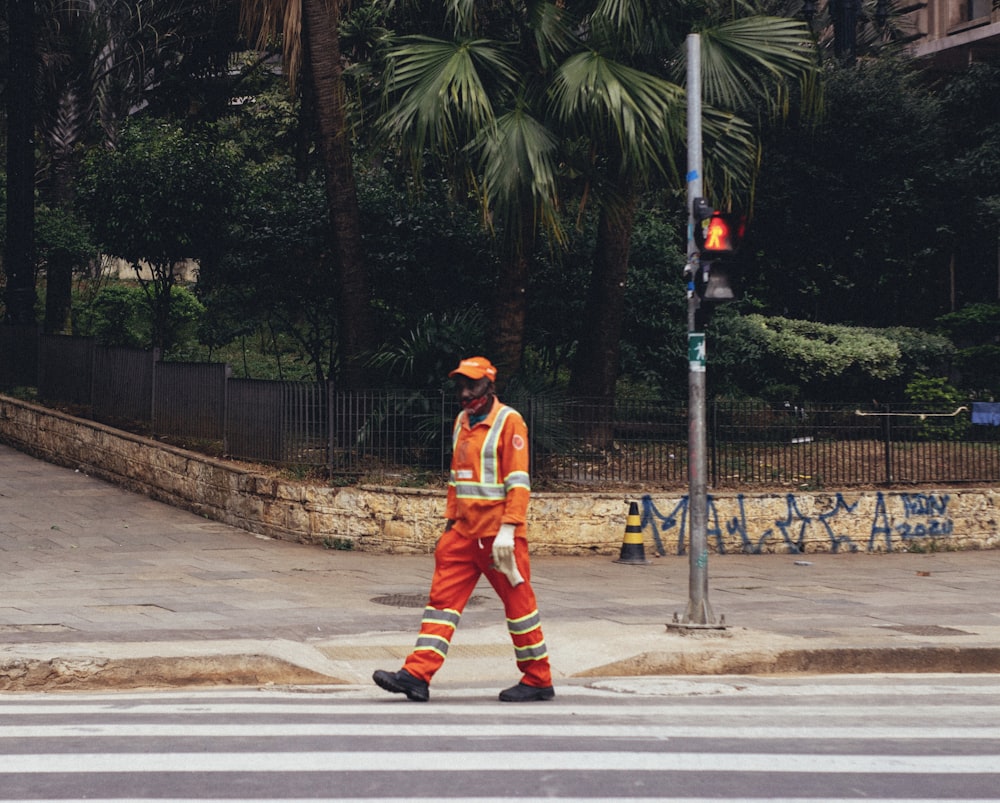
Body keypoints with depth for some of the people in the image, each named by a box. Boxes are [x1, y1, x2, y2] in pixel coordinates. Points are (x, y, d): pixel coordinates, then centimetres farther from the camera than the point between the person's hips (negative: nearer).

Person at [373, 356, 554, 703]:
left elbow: (519, 481, -14)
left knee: (517, 602, 2)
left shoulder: (508, 421, -8)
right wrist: (450, 520, 19)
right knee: (443, 596, -1)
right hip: (464, 531, 7)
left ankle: (538, 680, 13)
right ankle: (417, 675, -5)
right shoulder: (462, 422, 15)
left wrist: (507, 530, -21)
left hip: (498, 533, -7)